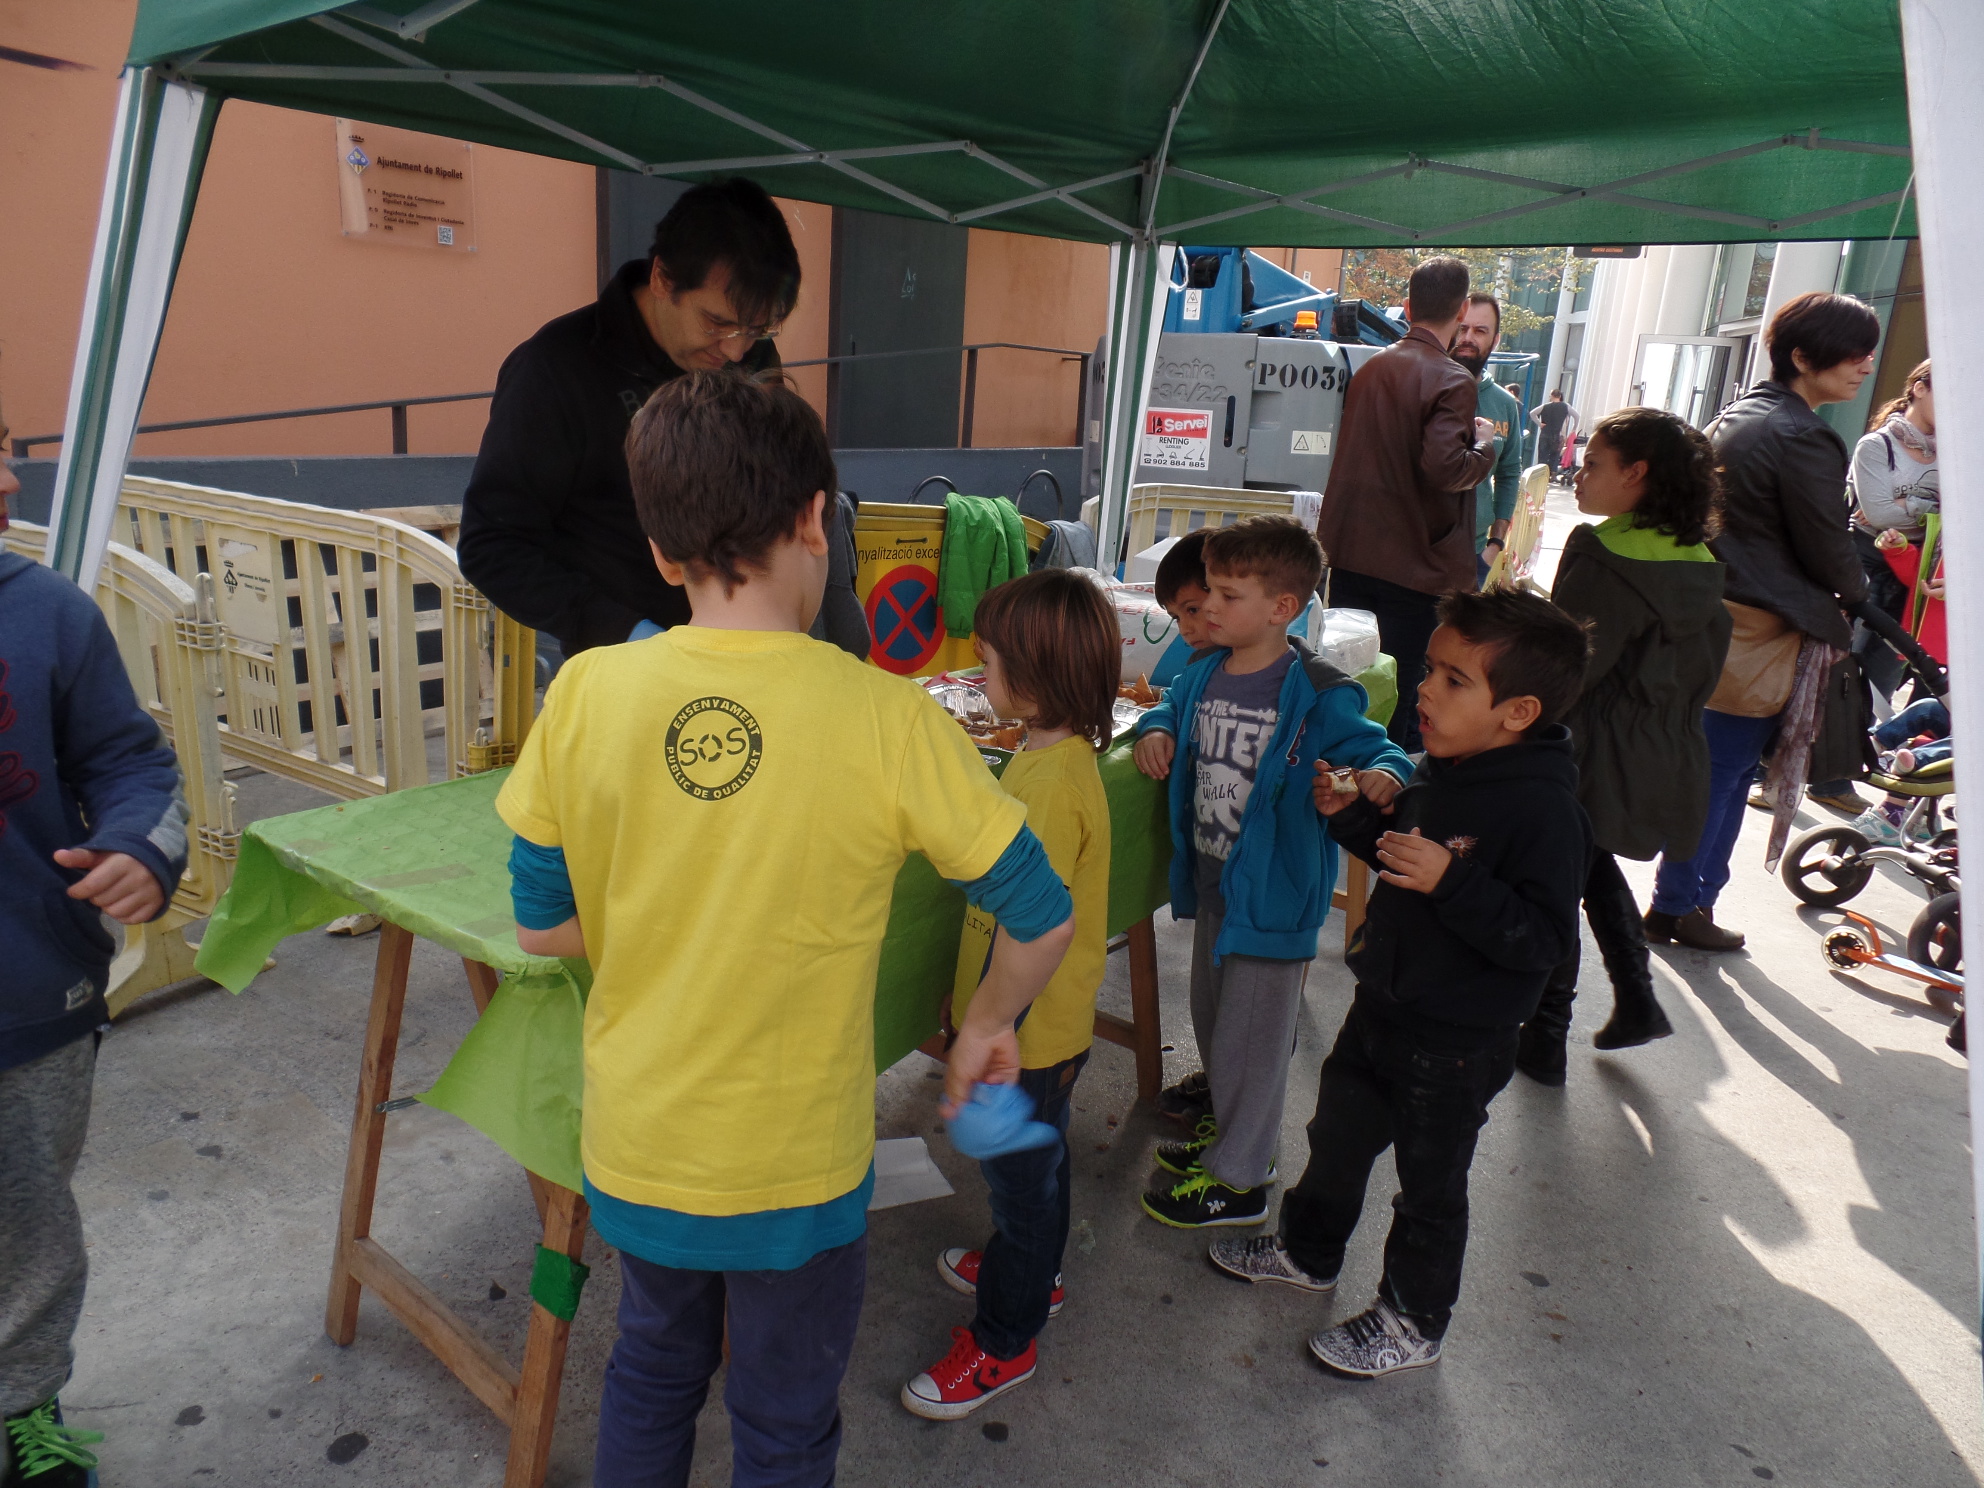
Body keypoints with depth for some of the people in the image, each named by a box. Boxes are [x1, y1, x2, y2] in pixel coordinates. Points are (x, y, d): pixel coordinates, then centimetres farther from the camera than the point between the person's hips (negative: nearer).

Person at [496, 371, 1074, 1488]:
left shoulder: (585, 693, -13)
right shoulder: (884, 718, -20)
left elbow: (543, 925, -3)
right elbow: (1044, 920, -12)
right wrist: (988, 1026, 6)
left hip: (634, 1149, 3)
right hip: (794, 1167, -3)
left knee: (653, 1371, 32)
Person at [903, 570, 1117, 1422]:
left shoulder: (1052, 782, -30)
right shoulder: (1055, 757, 2)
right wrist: (970, 1002, 19)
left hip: (1030, 1033, -9)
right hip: (1043, 1025, 9)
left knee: (1021, 1175, 9)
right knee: (1035, 1163, 27)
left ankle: (1004, 1341, 28)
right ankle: (1031, 1276, 50)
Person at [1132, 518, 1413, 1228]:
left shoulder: (1316, 697, -20)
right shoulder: (1204, 675, 0)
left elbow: (1373, 747, -12)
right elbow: (1173, 708, 20)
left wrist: (1383, 775, -34)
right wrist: (1157, 730, -2)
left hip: (1273, 891, -7)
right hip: (1212, 881, 8)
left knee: (1250, 1034, 7)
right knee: (1211, 1015, 24)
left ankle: (1236, 1178, 25)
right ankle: (1233, 1129, 47)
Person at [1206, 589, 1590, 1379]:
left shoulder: (1544, 809, -26)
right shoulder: (1443, 770, 0)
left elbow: (1544, 937, -28)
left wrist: (1451, 880, -37)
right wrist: (1352, 815, 0)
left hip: (1456, 1045, -8)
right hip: (1384, 1006, 8)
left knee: (1430, 1183, 13)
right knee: (1338, 1133, 25)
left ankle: (1413, 1321, 36)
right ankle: (1308, 1251, 50)